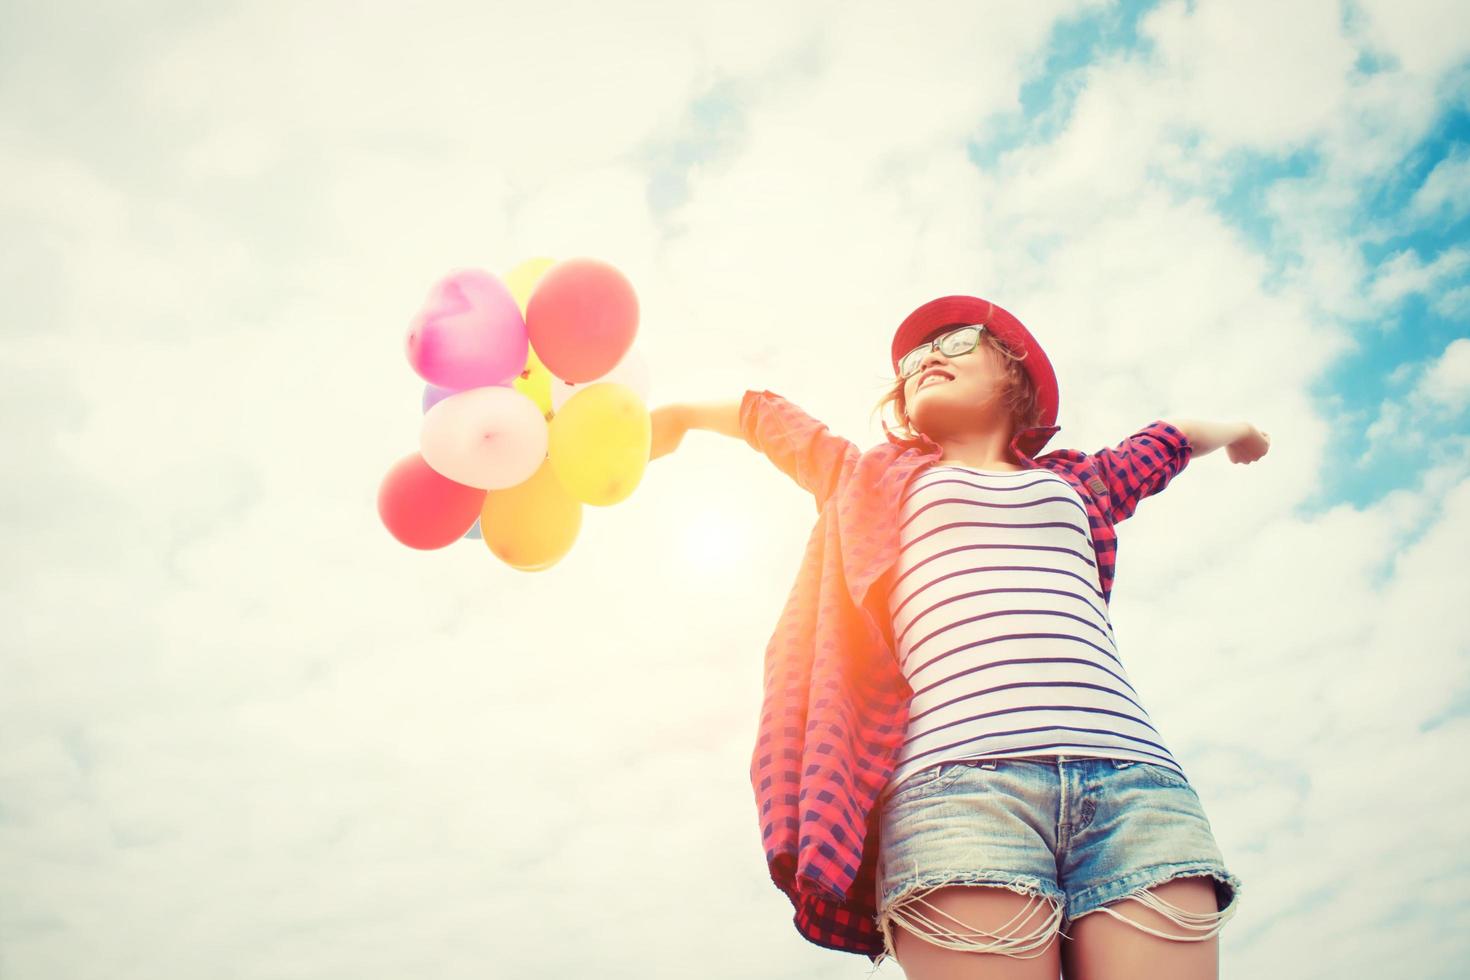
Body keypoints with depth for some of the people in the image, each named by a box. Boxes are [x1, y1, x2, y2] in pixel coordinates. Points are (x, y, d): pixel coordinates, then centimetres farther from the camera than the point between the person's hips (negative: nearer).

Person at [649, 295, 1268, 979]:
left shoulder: (1074, 484, 34)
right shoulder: (879, 480, 30)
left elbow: (1164, 443, 53)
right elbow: (768, 417, 43)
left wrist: (1235, 429, 74)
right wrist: (677, 416, 58)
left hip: (1134, 777, 2)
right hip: (960, 775, -2)